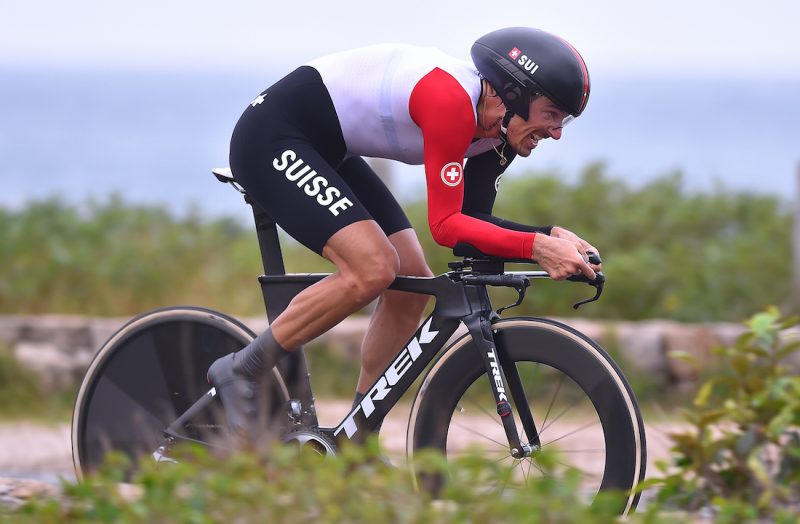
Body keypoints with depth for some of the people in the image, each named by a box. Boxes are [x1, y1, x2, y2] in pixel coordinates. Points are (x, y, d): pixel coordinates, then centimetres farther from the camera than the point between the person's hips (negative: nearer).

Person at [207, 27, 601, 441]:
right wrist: (536, 247, -38)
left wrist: (552, 237, -13)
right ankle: (240, 373, -10)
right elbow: (446, 226, -31)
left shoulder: (495, 127, -2)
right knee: (375, 269, -24)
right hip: (270, 138, -10)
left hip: (326, 150, 10)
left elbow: (472, 221, 2)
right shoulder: (451, 101, -30)